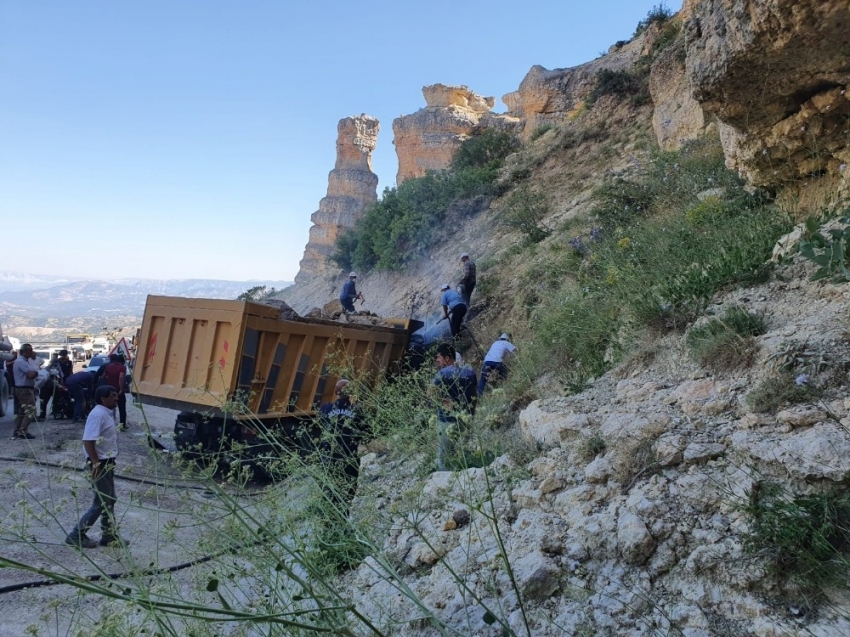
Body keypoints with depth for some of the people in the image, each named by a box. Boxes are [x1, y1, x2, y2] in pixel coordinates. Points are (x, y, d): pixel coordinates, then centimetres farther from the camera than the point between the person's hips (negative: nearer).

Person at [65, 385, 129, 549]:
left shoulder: (108, 413, 9)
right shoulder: (98, 414, -20)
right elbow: (88, 441, -26)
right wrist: (96, 464, -26)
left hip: (108, 462, 10)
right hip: (99, 464, -10)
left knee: (109, 500, 15)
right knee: (101, 502, -2)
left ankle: (109, 536, 24)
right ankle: (76, 535, 9)